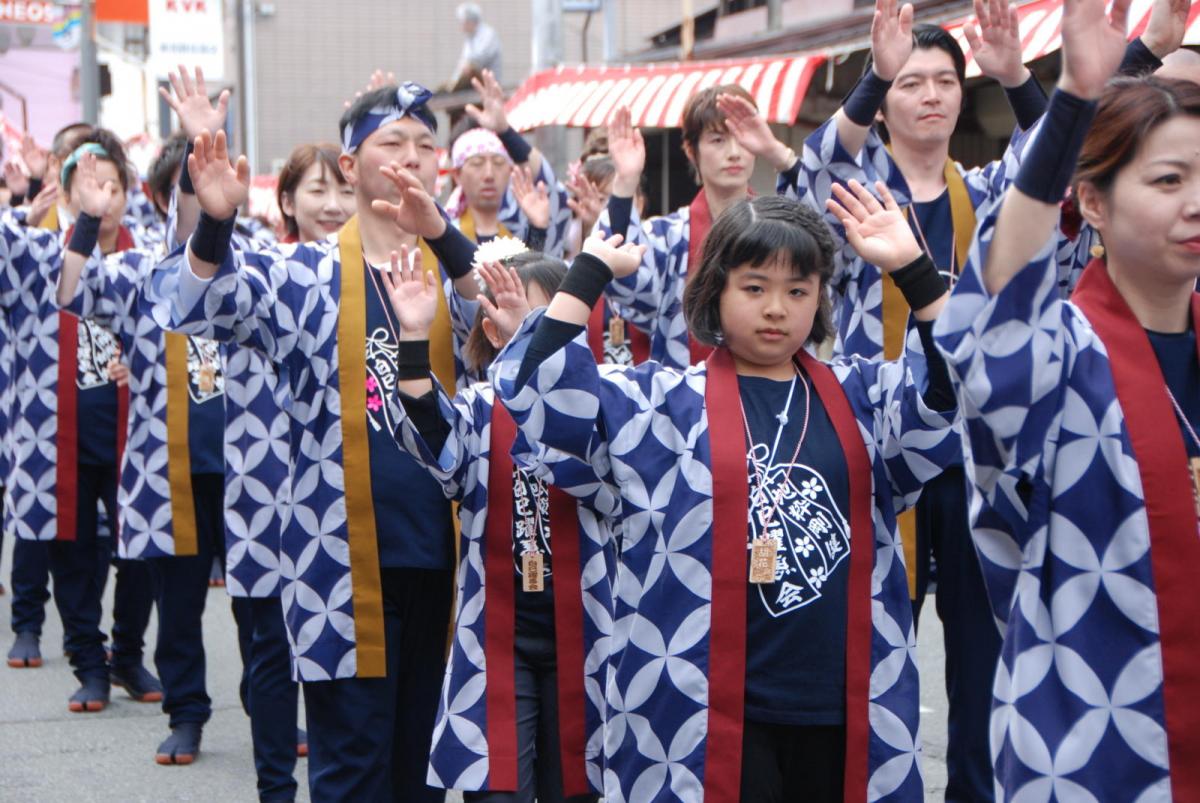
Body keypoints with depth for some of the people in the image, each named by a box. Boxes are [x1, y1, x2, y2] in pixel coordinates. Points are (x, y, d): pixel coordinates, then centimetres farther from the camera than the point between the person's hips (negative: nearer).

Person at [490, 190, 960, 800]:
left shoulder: (863, 396, 12)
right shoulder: (666, 402, 3)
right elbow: (539, 389, -7)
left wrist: (914, 270, -7)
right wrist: (591, 271, -9)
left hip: (845, 711, 3)